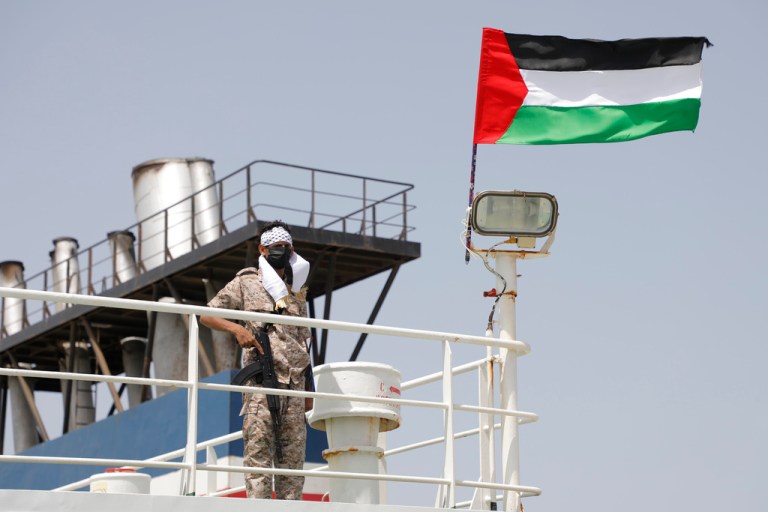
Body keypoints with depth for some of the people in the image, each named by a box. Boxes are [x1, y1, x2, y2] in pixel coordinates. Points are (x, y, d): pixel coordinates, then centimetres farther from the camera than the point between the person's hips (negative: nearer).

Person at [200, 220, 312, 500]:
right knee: (258, 443, -13)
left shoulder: (297, 291, 22)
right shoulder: (245, 283, 9)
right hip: (262, 375, -4)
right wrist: (237, 328, -14)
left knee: (294, 448, 1)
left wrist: (308, 388, 17)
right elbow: (207, 315, 4)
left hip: (294, 379, 5)